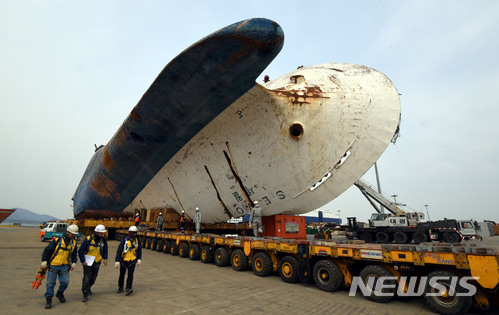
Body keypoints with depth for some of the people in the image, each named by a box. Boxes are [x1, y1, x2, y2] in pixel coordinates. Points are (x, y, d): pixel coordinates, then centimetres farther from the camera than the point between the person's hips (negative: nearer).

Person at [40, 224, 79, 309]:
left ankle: (60, 293, 28)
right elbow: (47, 250, -5)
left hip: (65, 266, 3)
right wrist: (44, 260, -11)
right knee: (50, 283, 3)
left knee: (65, 282, 1)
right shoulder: (57, 240, -9)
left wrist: (74, 262, 4)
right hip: (53, 265, -3)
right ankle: (48, 300, 19)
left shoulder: (74, 243, 6)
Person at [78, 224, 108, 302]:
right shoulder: (88, 239, -16)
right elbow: (80, 251, -8)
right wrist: (83, 261, -10)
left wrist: (105, 258, -3)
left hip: (97, 262, 4)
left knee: (93, 277, 15)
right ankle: (85, 295, -1)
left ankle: (88, 288, 41)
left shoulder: (103, 240, -4)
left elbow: (105, 250, 9)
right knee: (86, 278, -9)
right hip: (87, 262, -4)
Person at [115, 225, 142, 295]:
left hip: (132, 261, 1)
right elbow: (119, 251, -10)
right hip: (124, 260, -1)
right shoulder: (124, 240, -10)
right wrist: (117, 261, -16)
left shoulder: (137, 241, 2)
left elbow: (139, 251, 9)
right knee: (122, 275, 13)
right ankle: (120, 288, 30)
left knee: (130, 274, -8)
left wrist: (139, 259, -2)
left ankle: (128, 289, -7)